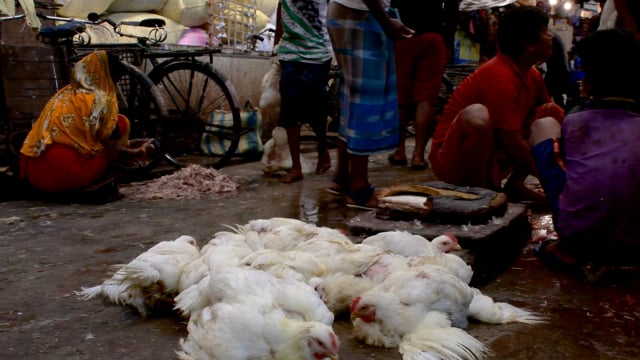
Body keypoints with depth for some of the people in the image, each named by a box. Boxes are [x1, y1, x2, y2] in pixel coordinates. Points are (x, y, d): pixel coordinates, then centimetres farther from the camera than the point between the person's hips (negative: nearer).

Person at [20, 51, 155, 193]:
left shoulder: (64, 93, 18)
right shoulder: (99, 100, -4)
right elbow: (113, 151, 1)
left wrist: (128, 144, 37)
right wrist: (141, 152, 20)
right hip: (67, 172, -8)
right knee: (120, 123, 7)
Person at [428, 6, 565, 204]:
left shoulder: (532, 75, 5)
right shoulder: (500, 76, -22)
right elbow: (513, 144, -23)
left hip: (493, 157, 9)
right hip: (451, 161, -9)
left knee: (553, 113, 5)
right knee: (477, 114, -39)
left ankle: (515, 184, 1)